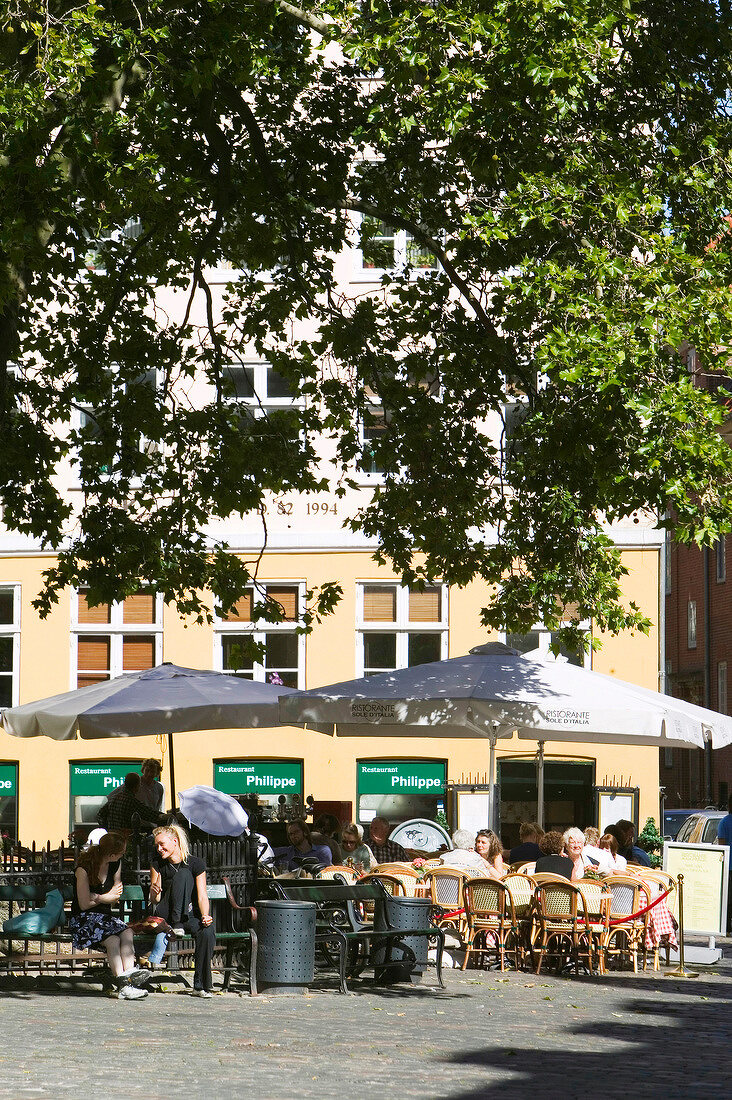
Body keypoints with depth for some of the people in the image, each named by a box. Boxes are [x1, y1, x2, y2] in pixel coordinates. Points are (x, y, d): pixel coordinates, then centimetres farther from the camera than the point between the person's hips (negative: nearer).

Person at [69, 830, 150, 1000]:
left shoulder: (115, 865, 5)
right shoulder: (84, 869, -14)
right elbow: (84, 904, -11)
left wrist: (97, 897, -5)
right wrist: (106, 897, 4)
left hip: (105, 916, 6)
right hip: (83, 919, -6)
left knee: (127, 933, -29)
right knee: (113, 940, -33)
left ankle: (129, 973, -44)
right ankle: (123, 986, -39)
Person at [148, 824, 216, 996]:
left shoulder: (196, 863, -1)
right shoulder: (157, 864, 3)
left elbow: (202, 896, -7)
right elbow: (155, 901, 1)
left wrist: (205, 916, -26)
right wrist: (155, 892, -23)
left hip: (191, 916, 0)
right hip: (165, 916, 0)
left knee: (207, 932, -36)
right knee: (183, 874, -23)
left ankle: (200, 985, -26)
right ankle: (176, 924, -29)